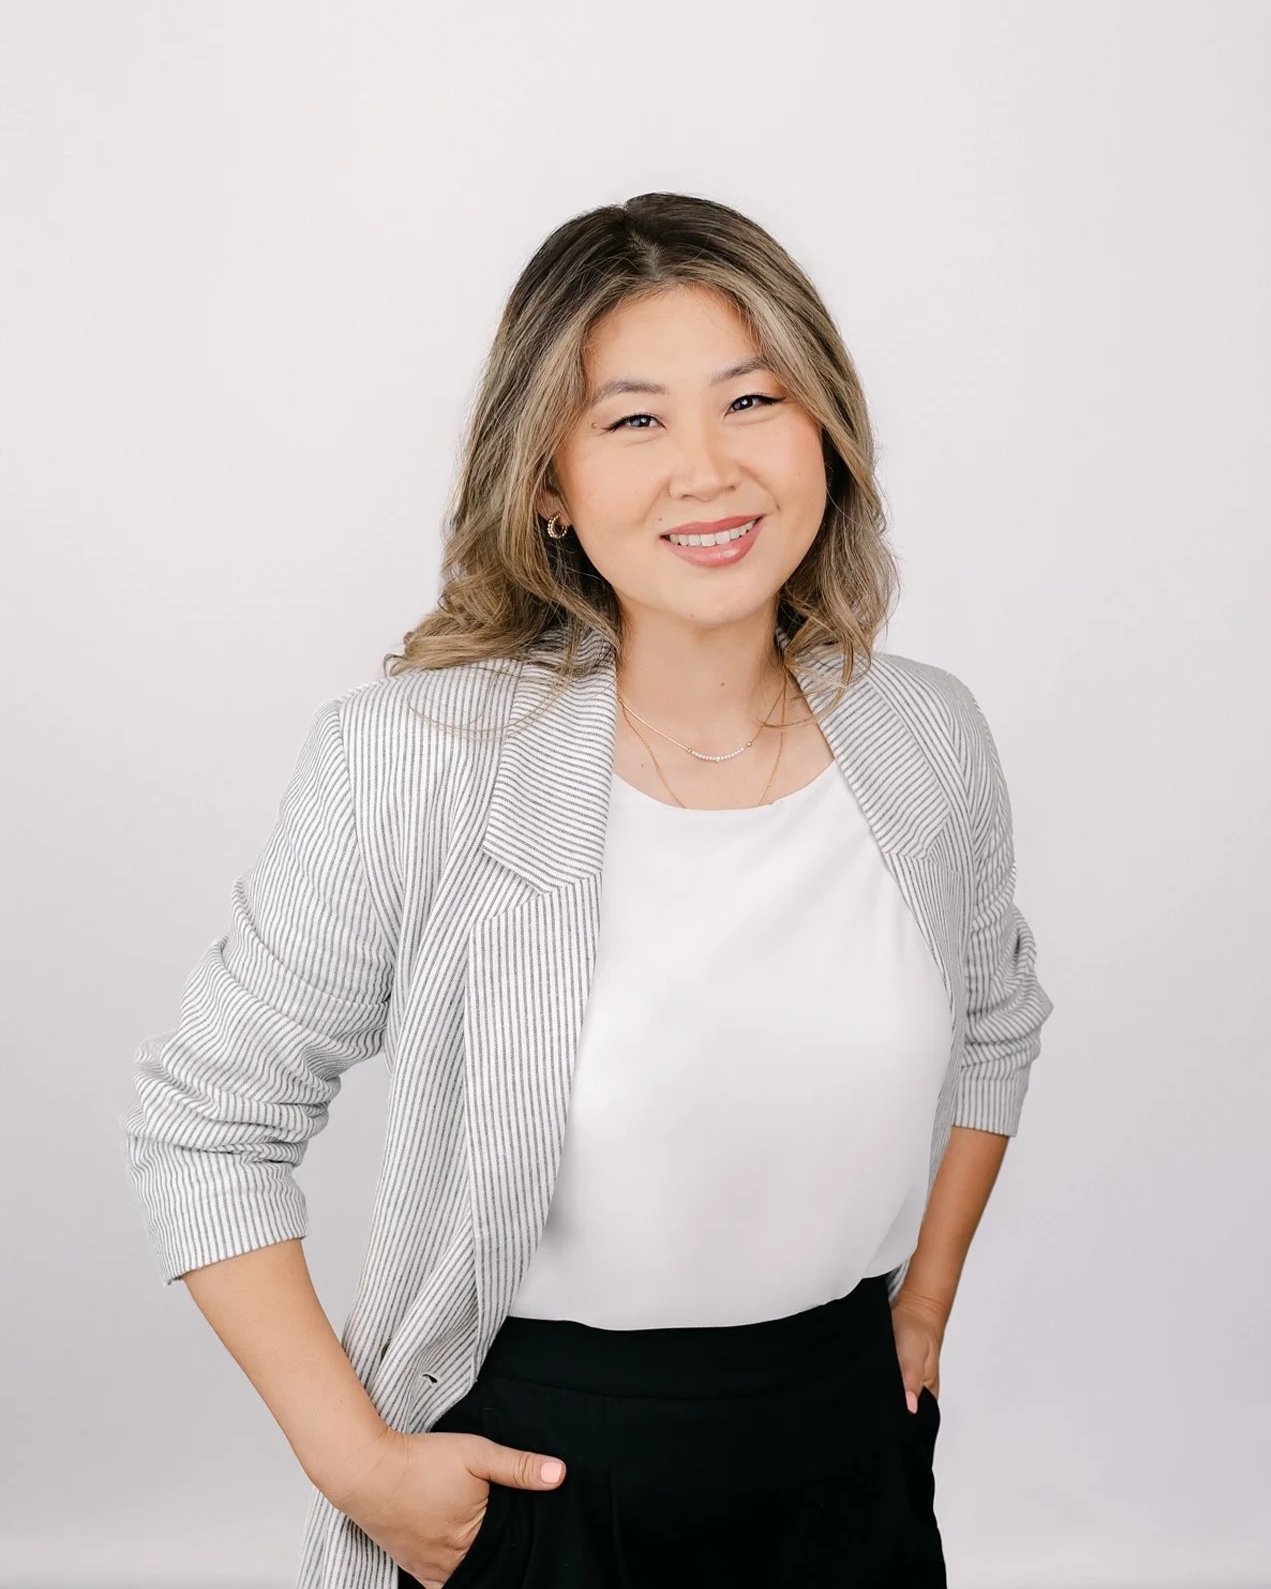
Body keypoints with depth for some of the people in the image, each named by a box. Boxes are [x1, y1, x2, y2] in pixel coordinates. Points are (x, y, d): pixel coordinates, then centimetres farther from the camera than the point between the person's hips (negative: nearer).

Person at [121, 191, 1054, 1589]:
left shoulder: (926, 738, -6)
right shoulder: (411, 761, -19)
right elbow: (202, 1123, -10)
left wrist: (922, 1309, 11)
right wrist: (357, 1461, -11)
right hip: (537, 1462, -3)